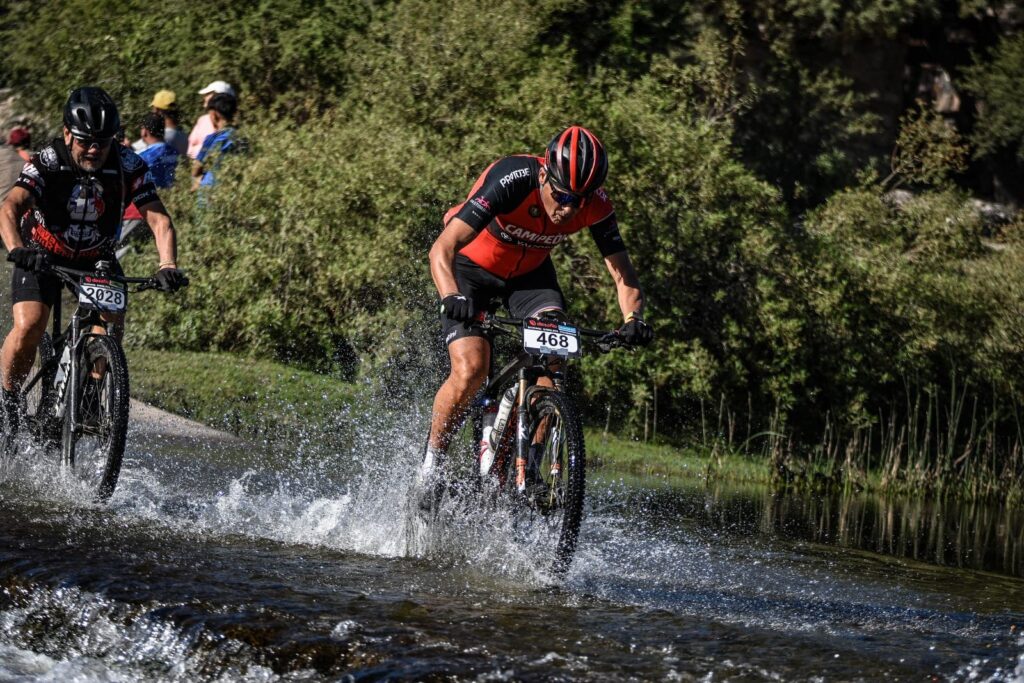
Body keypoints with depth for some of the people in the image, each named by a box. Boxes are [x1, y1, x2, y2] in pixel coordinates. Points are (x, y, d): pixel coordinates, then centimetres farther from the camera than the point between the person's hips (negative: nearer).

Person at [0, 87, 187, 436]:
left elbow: (158, 219, -26)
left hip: (96, 259, 2)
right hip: (42, 255, -2)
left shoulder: (129, 166, -20)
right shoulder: (46, 164, -26)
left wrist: (168, 266, -44)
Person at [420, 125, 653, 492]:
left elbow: (623, 275, -21)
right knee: (470, 370, -21)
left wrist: (633, 319, -42)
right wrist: (452, 298, -60)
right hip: (472, 265, -4)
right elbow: (442, 249, -42)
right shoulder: (509, 182, -36)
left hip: (529, 271, 4)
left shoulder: (596, 205, -24)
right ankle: (432, 462, 1)